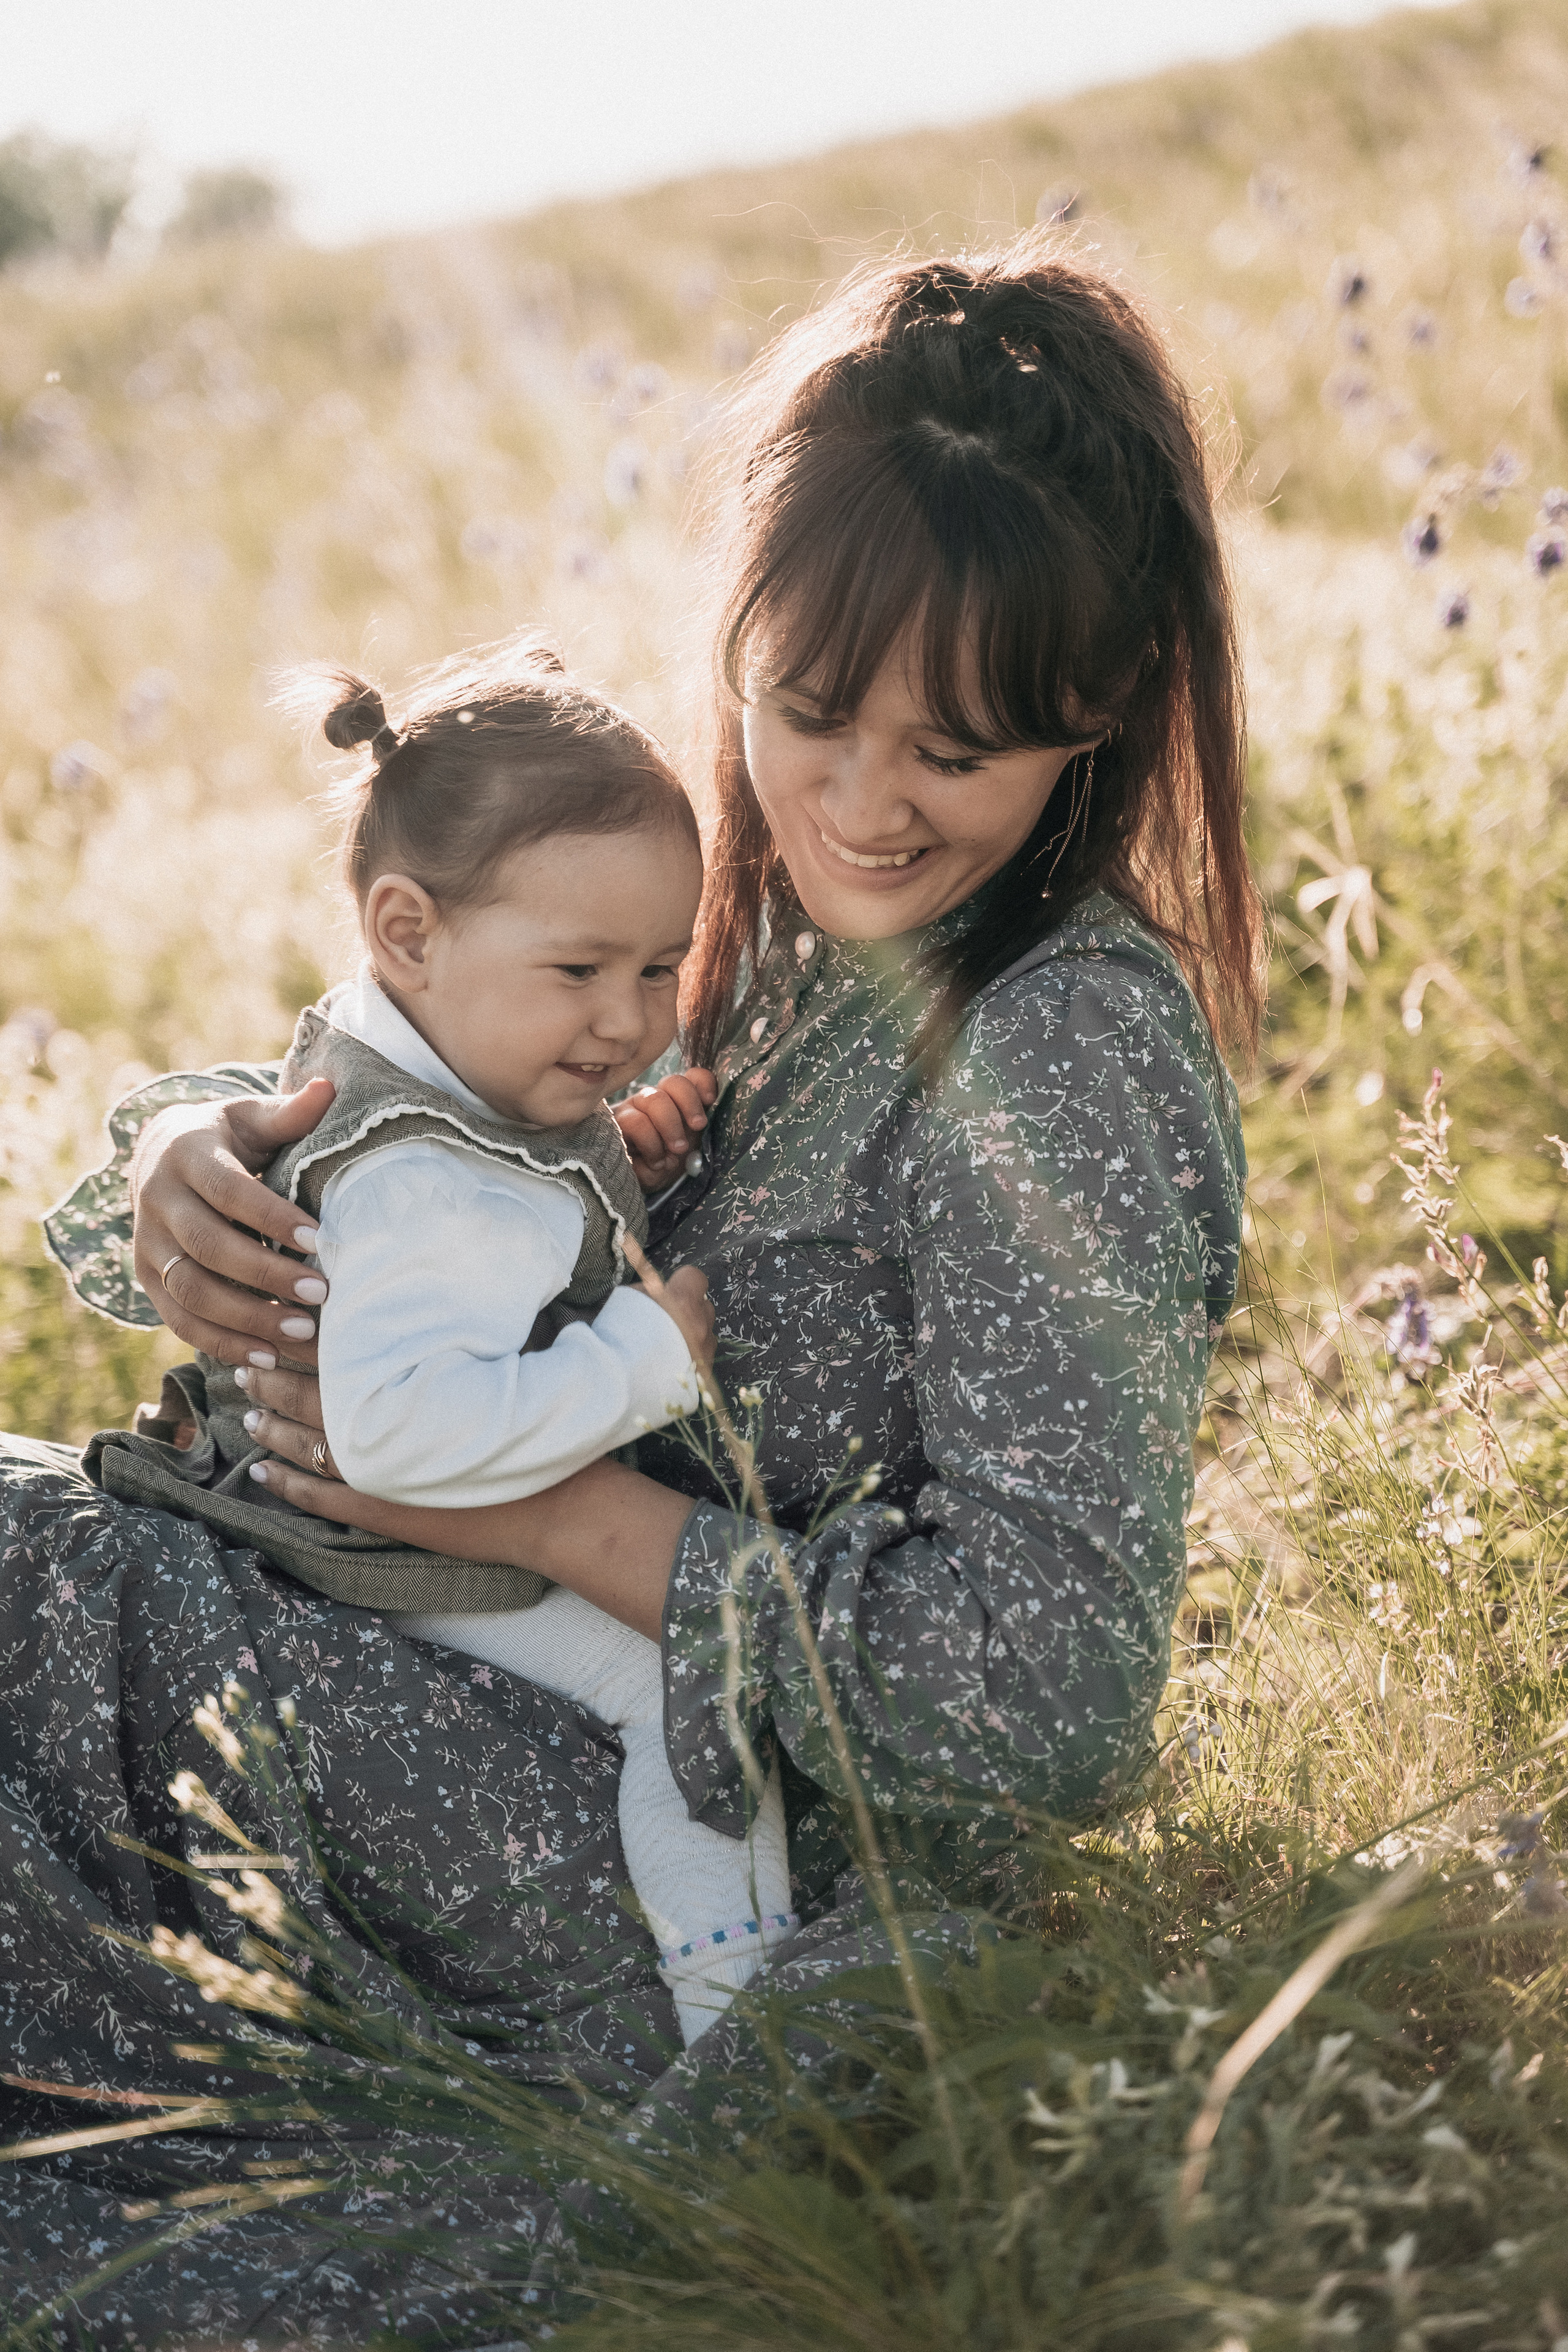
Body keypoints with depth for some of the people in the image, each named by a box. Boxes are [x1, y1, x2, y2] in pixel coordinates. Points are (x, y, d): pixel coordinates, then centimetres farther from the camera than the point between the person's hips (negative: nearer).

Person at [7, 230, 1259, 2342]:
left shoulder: (1070, 1044, -19)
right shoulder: (780, 943, 6)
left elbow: (1061, 1703, -24)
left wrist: (563, 1512, -21)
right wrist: (192, 1157, -10)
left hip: (764, 1932, -8)